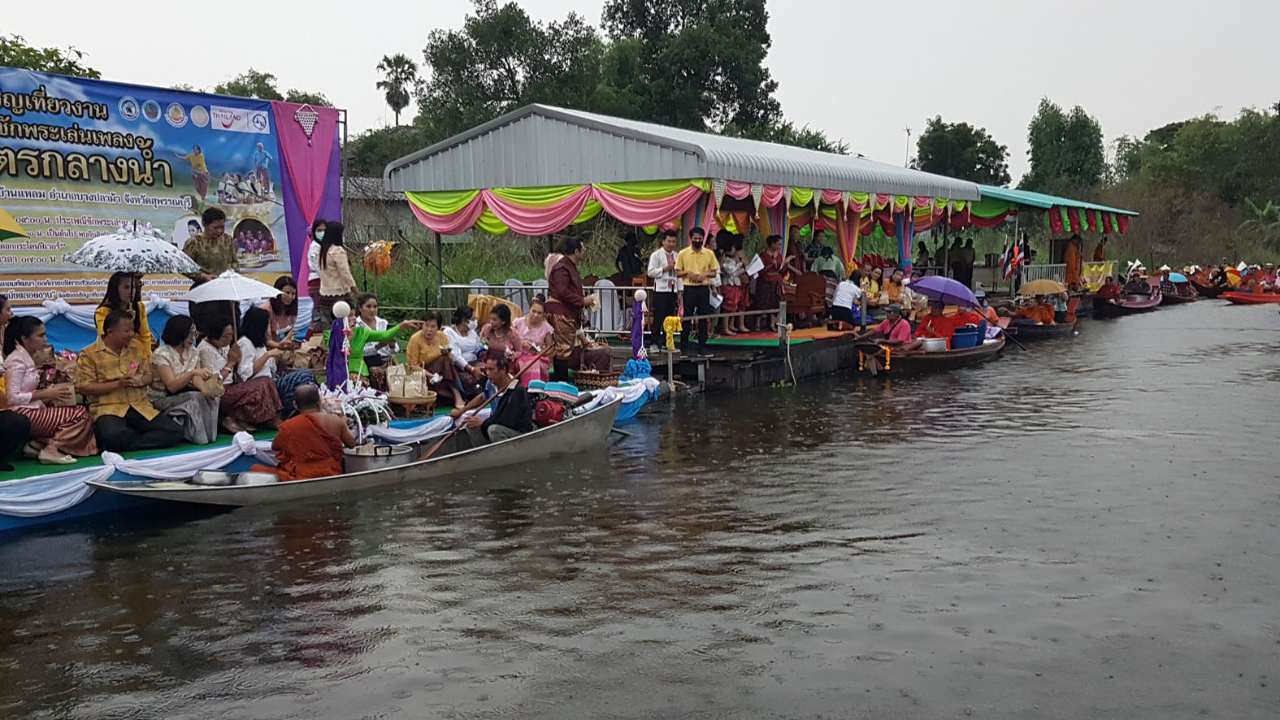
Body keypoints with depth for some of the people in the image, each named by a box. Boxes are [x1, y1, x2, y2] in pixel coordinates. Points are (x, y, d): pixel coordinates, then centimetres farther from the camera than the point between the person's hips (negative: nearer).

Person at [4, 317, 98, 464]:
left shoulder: (27, 358, 15)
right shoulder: (17, 360, -12)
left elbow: (28, 391, 10)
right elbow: (12, 397, -20)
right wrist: (46, 394, -17)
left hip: (32, 410, 9)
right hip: (23, 415, -9)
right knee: (81, 415, -15)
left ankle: (38, 443, -1)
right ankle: (51, 449, -15)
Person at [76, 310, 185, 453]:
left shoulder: (136, 348, 15)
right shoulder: (89, 354, 1)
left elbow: (148, 375, 20)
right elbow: (84, 387, -4)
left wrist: (140, 380, -5)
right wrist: (118, 383, -13)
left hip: (140, 406, 5)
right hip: (108, 408, -4)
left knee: (176, 431, -19)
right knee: (113, 435, -41)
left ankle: (123, 445, -12)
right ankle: (150, 438, -12)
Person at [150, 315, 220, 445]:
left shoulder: (192, 352, 5)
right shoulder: (161, 354, -15)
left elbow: (197, 379, -6)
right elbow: (172, 386, -26)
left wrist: (205, 389, -30)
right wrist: (192, 373, -42)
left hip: (184, 396, 6)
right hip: (163, 400, -6)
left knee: (212, 397, -22)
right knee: (196, 398, -32)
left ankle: (209, 433, -14)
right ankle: (198, 435, -20)